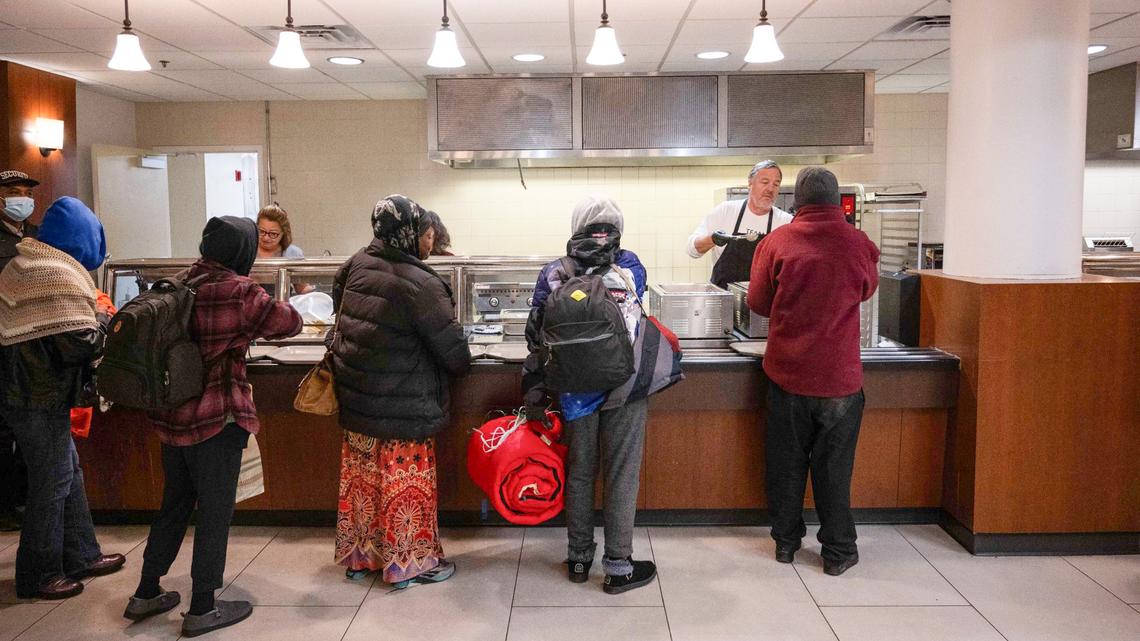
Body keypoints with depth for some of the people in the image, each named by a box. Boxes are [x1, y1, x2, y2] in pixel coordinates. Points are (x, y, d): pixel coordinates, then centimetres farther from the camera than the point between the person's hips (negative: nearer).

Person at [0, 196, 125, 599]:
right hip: (41, 400, -10)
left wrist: (89, 313, 11)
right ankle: (39, 577, 19)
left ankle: (81, 556, 31)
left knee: (68, 472, 19)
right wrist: (101, 322, -6)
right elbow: (78, 344, -25)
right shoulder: (59, 276, -22)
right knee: (52, 483, 4)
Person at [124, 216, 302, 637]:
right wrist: (253, 324, 11)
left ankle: (146, 594, 31)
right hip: (216, 417, -7)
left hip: (172, 416, 7)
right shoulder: (239, 292, -15)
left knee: (175, 502, 21)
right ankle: (202, 610, 15)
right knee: (215, 511, 5)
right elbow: (290, 323, -8)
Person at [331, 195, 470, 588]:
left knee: (362, 478, 17)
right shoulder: (420, 285, -22)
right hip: (402, 408, -7)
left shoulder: (356, 267, -2)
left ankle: (358, 555, 31)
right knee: (404, 484, 7)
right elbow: (451, 346, -16)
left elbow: (339, 306, 15)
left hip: (356, 399, 7)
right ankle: (409, 563, 19)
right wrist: (461, 366, 6)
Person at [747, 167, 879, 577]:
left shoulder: (778, 241, -8)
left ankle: (786, 541, 26)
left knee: (786, 462, 14)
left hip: (786, 372, 0)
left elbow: (758, 303, 1)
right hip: (839, 375, 0)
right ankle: (838, 551, 19)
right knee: (834, 466, 10)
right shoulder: (859, 244, -6)